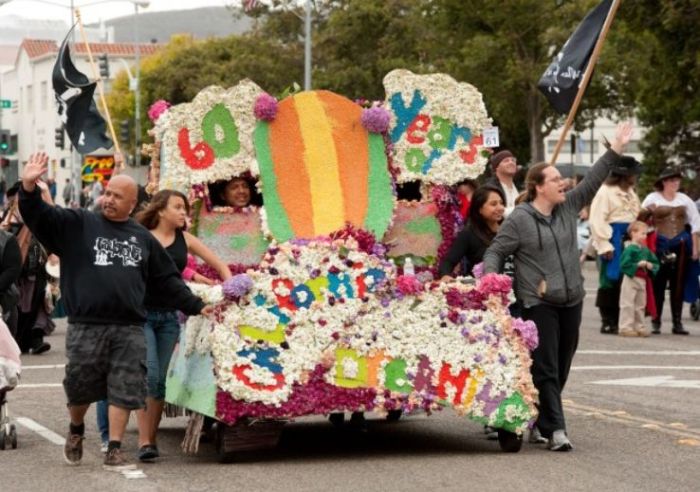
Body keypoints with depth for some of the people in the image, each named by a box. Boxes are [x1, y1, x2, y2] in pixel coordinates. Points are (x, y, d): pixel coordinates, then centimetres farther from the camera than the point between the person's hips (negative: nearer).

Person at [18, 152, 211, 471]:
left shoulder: (143, 238, 16)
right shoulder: (78, 225, 7)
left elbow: (167, 281, 20)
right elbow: (39, 218, -4)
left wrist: (196, 307, 17)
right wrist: (29, 188, -21)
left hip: (129, 330, 2)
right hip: (86, 327, -2)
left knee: (124, 390, -2)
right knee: (80, 386, 4)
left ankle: (114, 451, 4)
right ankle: (75, 430, 33)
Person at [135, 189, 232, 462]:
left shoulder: (184, 240, 10)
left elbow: (219, 265, 14)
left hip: (169, 316, 4)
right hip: (141, 314, -4)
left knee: (160, 379, 6)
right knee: (149, 375, -14)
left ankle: (151, 438, 14)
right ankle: (144, 440, -11)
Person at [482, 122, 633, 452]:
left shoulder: (569, 207, 9)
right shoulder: (518, 220, -7)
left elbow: (592, 181, 12)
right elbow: (495, 252, -4)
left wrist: (615, 151, 8)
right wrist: (490, 278, -21)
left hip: (571, 300, 6)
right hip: (538, 302, -6)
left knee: (562, 366, 10)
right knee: (545, 368, -8)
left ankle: (538, 420, 23)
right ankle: (555, 430, -11)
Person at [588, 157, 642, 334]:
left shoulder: (631, 193, 21)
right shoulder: (605, 192, -8)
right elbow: (597, 221, -13)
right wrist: (604, 245, -17)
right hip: (613, 239, -8)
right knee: (611, 280, -7)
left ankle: (618, 321, 12)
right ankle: (607, 322, -1)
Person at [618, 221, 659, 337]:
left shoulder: (646, 250, 9)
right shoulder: (629, 249, -13)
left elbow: (655, 263, 13)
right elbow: (624, 265, -21)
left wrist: (650, 265, -8)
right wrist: (638, 265, -19)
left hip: (642, 281, 8)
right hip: (631, 280, -8)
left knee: (640, 306, 14)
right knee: (628, 305, -4)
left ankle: (639, 327, 22)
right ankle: (625, 327, -1)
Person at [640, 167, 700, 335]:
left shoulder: (684, 199, 11)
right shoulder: (653, 198, 5)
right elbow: (640, 219, 9)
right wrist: (647, 212, -12)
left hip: (681, 245, 3)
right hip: (660, 244, -3)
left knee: (678, 284, 4)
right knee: (658, 283, -5)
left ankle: (677, 323, 8)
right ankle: (656, 322, 0)